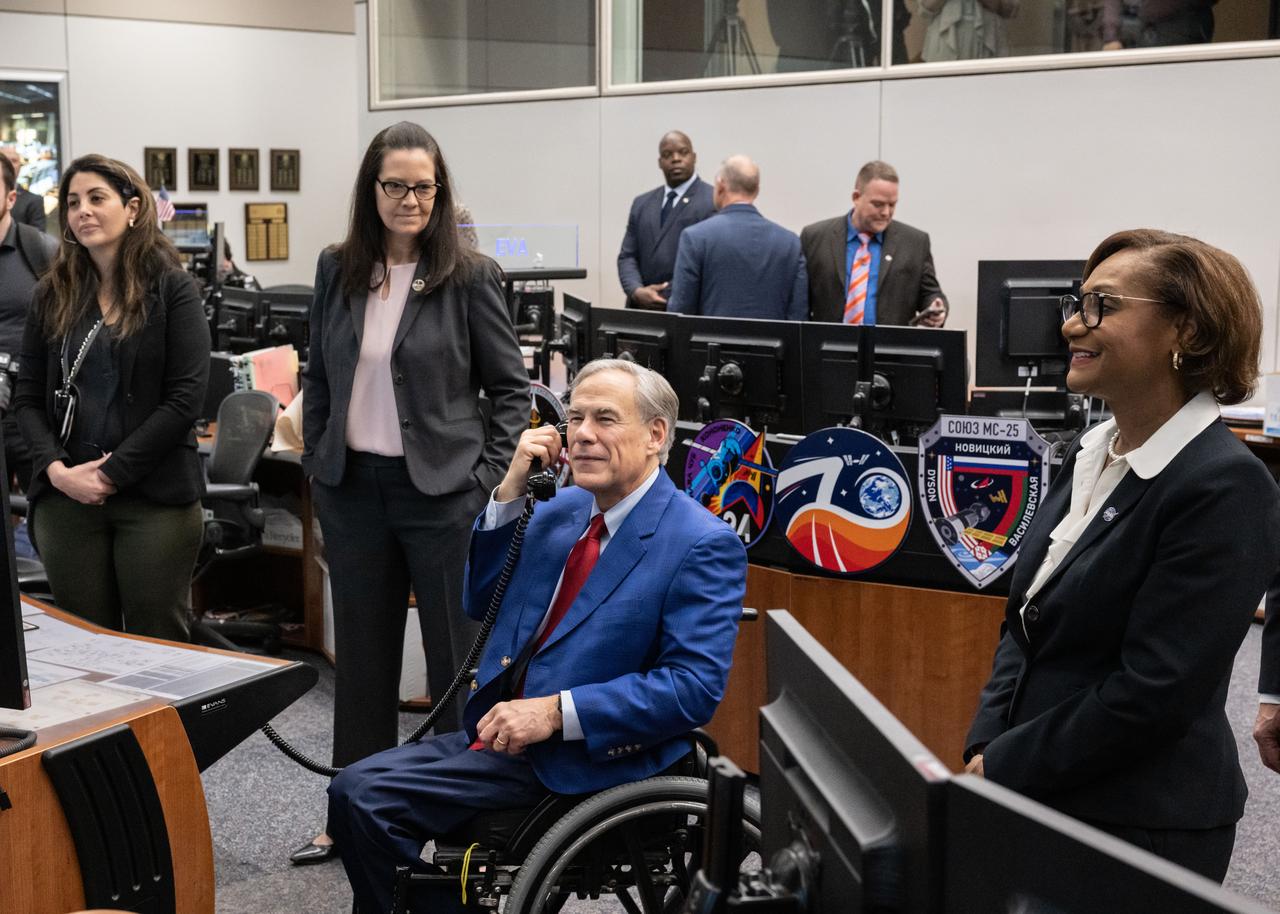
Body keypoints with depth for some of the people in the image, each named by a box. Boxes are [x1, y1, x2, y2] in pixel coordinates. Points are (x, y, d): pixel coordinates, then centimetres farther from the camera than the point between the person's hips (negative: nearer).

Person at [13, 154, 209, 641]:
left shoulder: (173, 289, -1)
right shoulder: (52, 295, 10)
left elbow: (186, 397, -9)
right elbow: (26, 396, 9)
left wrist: (112, 473, -12)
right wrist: (56, 469, -8)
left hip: (155, 498, -3)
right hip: (65, 497, 3)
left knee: (158, 644, 2)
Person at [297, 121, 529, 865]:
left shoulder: (470, 276, -7)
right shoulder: (339, 270, 4)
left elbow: (512, 388, -3)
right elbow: (319, 376, 14)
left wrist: (487, 481, -9)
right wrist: (317, 463, 7)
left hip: (441, 492, -4)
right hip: (353, 489, 4)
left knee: (459, 658, 4)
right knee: (362, 656, 14)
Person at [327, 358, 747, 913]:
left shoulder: (703, 546, -11)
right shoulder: (560, 509, 12)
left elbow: (697, 687, -18)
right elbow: (480, 604, 16)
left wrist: (556, 711, -23)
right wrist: (510, 490, 2)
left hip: (585, 762, -8)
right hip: (498, 731, 8)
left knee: (367, 797, -17)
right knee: (353, 791, -9)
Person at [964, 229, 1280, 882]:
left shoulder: (1224, 487, -18)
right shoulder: (1091, 453, 6)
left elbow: (1153, 694, -21)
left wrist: (1001, 768, -15)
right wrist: (985, 746, -2)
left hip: (1143, 828, -7)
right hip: (1036, 804, 7)